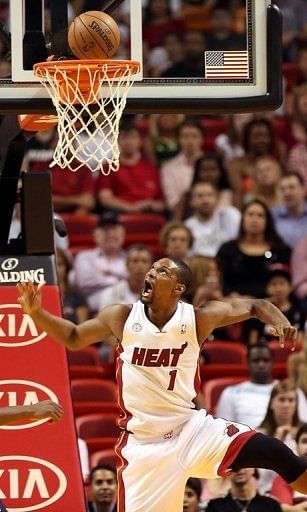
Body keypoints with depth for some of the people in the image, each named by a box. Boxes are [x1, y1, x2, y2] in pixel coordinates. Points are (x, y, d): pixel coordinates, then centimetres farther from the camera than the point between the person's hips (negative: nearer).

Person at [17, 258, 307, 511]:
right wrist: (35, 312, -4)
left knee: (275, 453, -18)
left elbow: (255, 306, 2)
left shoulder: (197, 320, -7)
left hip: (191, 428, 0)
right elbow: (73, 339, 10)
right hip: (144, 443, 0)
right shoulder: (121, 318, -5)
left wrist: (279, 321, -20)